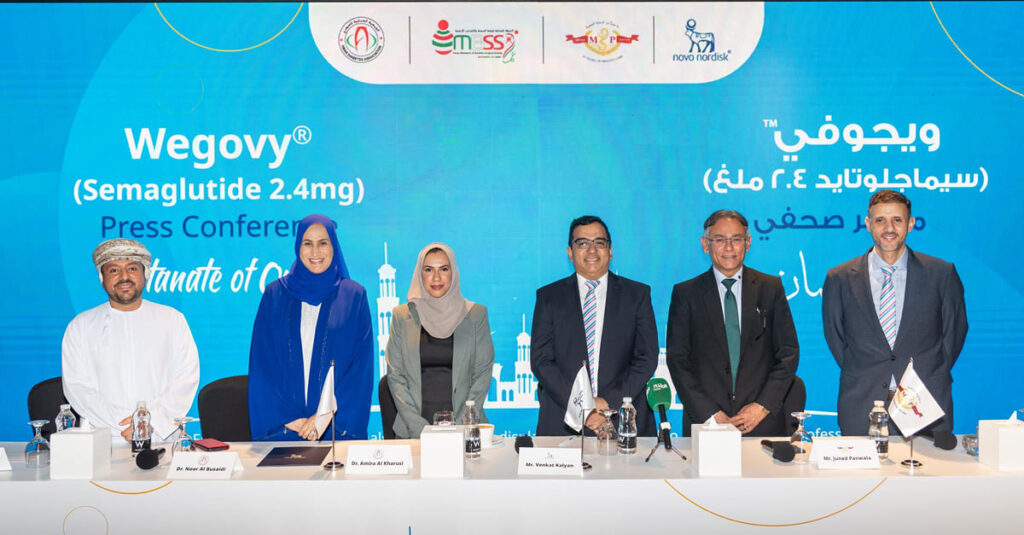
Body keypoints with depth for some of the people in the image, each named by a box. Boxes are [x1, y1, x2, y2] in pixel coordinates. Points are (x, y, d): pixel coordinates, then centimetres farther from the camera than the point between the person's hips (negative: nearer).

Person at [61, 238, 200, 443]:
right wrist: (122, 426, -11)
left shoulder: (173, 320, 13)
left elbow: (186, 379, 5)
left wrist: (152, 420, -10)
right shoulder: (80, 326, 12)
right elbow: (77, 387, 2)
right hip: (104, 440, 0)